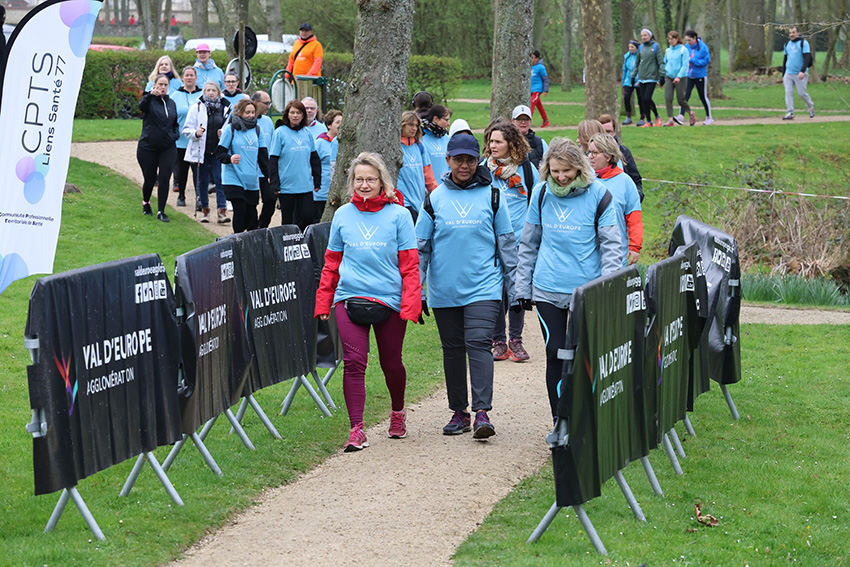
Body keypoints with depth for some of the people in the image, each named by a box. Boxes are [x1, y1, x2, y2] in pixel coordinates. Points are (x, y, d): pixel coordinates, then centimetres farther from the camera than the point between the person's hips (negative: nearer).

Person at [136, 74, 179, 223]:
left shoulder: (171, 103, 12)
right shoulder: (150, 100, -5)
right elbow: (141, 106, -30)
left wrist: (175, 134, 3)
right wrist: (150, 95, -49)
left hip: (168, 148, 3)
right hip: (147, 147, -3)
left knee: (165, 178, -8)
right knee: (150, 178, 6)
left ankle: (161, 211, -2)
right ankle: (146, 202, 35)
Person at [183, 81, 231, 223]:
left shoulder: (226, 108, 5)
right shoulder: (196, 108, 2)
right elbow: (186, 129, 3)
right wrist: (195, 133, -17)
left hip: (219, 151, 0)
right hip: (201, 150, 0)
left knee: (220, 180, -8)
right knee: (203, 181, 7)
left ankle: (222, 210, -8)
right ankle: (205, 209, 21)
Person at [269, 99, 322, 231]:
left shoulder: (307, 133, 8)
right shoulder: (280, 132, -4)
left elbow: (315, 159, 15)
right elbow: (273, 161, -5)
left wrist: (317, 181, 11)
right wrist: (275, 184, -10)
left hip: (306, 185, 3)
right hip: (286, 185, -3)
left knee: (308, 216, -3)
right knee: (287, 219, 3)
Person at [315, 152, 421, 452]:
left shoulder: (398, 215, 0)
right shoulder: (343, 215, 7)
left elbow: (409, 265, 0)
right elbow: (331, 263, 14)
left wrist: (410, 305, -8)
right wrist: (323, 303, 11)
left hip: (389, 300, -1)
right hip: (349, 298, 1)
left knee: (391, 363, 11)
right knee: (354, 362, -10)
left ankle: (398, 411, 38)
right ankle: (356, 429, -8)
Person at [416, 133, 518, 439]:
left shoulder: (490, 195, 3)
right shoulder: (435, 199, 5)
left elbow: (507, 244, 8)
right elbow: (421, 247, 9)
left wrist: (514, 288, 7)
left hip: (483, 286, -2)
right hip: (444, 290, 2)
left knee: (478, 343, -14)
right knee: (453, 348, 8)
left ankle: (482, 411, -17)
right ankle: (459, 411, 17)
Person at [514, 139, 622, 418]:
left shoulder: (598, 194, -5)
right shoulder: (541, 193, 3)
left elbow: (610, 245, -3)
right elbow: (529, 244, 12)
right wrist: (523, 287, 10)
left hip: (587, 288, -2)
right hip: (547, 289, 2)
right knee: (555, 353, 1)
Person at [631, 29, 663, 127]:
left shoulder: (655, 46, -1)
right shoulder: (641, 48, 14)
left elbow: (661, 62, -3)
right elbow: (637, 63, 22)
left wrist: (662, 75, -11)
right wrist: (633, 76, 18)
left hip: (652, 77, -5)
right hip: (642, 78, 5)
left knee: (647, 98, -14)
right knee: (643, 100, 2)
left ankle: (657, 116, 7)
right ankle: (648, 121, 10)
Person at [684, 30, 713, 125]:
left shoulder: (703, 47, -12)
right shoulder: (687, 47, 2)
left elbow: (706, 60, -14)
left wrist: (692, 60, -19)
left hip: (700, 75, -4)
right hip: (688, 75, 4)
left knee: (703, 97, 6)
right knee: (685, 95, -8)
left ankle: (709, 117, 19)